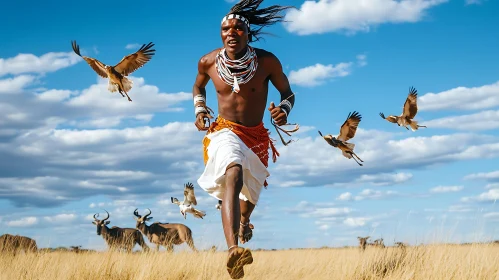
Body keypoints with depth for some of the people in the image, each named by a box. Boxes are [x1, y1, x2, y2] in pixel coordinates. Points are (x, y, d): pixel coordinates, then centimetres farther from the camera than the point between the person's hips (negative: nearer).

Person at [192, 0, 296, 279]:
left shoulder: (267, 61, -16)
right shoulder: (208, 62, -10)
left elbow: (288, 93, -4)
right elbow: (198, 87, 13)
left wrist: (284, 110, -25)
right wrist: (200, 110, -4)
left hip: (257, 135, 2)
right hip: (224, 131, -2)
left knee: (251, 192, 24)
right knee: (233, 175, -35)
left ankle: (245, 220, 65)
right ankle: (233, 250, -52)